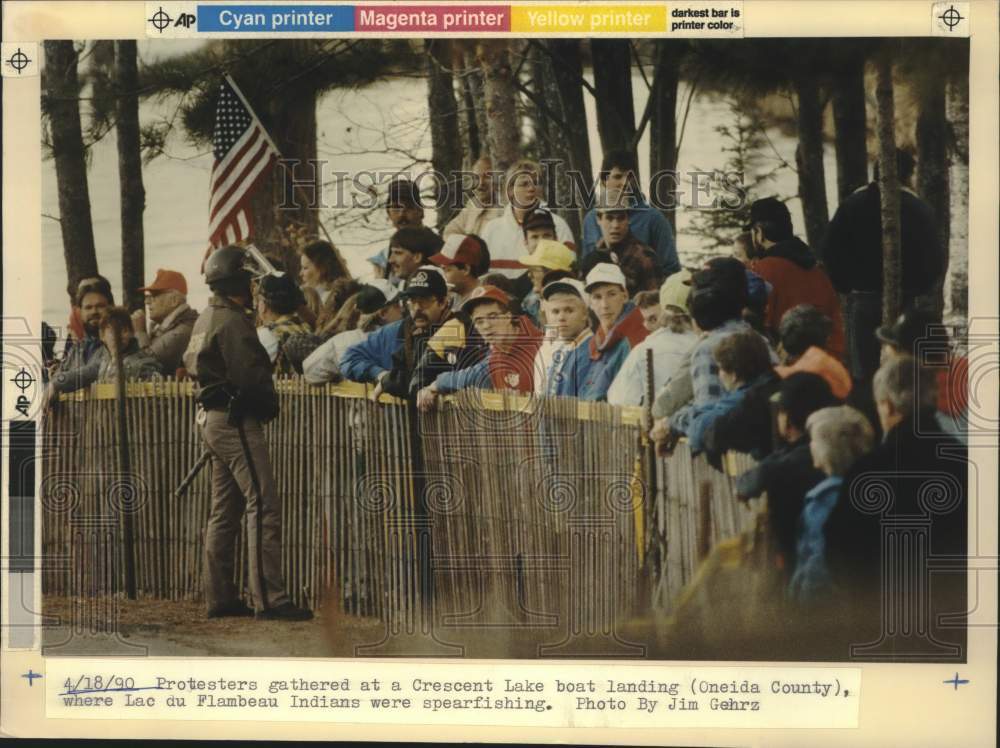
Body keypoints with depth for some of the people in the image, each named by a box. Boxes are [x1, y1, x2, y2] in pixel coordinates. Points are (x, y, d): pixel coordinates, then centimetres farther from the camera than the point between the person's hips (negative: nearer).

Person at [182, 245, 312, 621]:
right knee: (263, 506, -11)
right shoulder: (232, 321, -15)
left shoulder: (204, 319, 16)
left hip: (211, 418, 11)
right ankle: (268, 599, -13)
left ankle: (219, 597, 17)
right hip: (236, 420, -11)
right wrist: (271, 405, -3)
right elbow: (250, 376, -22)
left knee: (225, 511, 13)